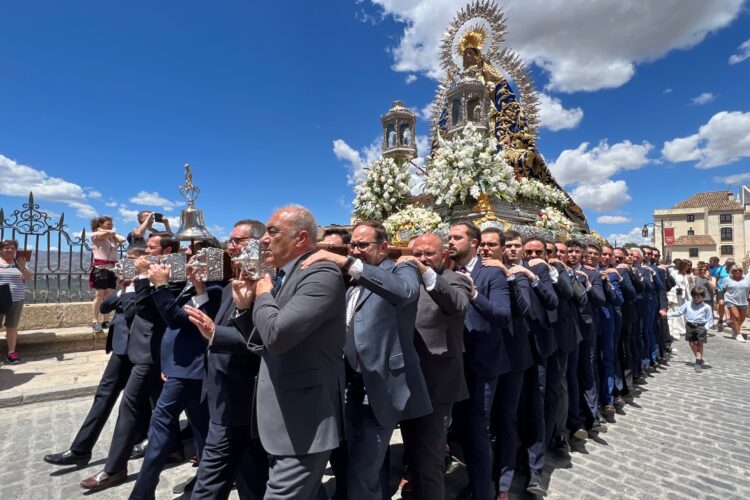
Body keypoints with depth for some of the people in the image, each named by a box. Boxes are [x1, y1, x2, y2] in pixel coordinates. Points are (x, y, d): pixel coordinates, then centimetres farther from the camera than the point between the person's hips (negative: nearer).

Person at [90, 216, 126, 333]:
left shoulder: (113, 237, 18)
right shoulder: (95, 235, 2)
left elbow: (122, 240, -2)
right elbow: (106, 234, -18)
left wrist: (114, 234, 10)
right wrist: (111, 232, 2)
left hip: (112, 268, 5)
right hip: (100, 268, -5)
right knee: (100, 295, -8)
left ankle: (104, 321, 10)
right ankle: (95, 321, -3)